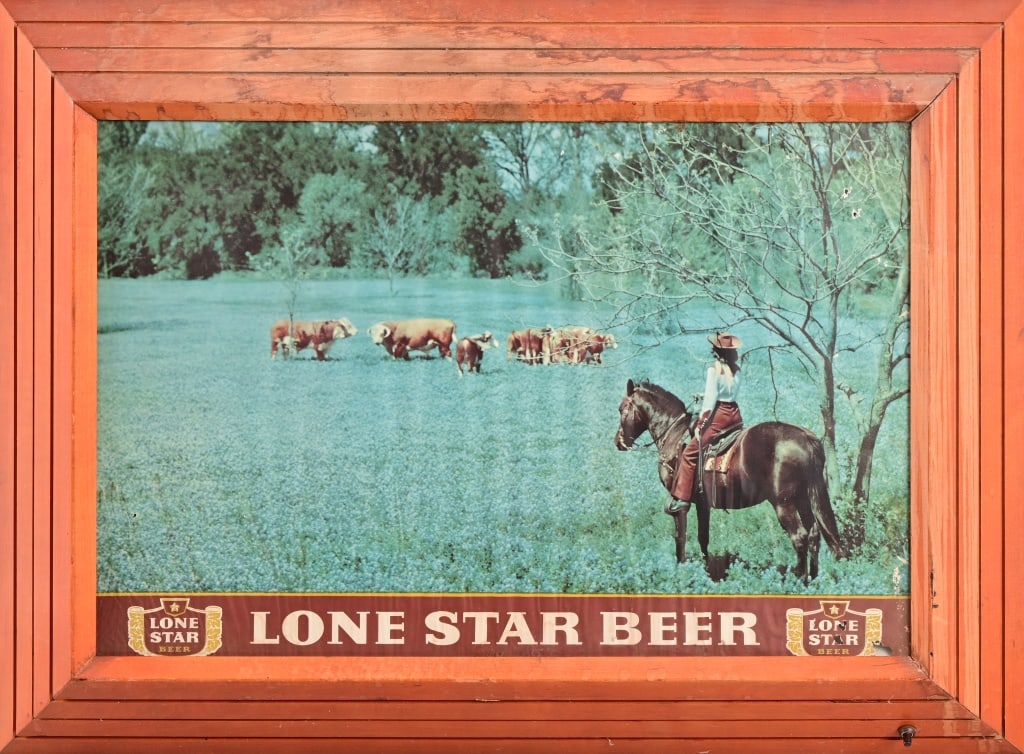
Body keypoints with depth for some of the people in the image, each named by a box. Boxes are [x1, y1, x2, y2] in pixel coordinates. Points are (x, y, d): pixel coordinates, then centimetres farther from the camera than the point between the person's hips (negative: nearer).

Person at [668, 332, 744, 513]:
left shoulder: (714, 369, -8)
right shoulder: (736, 370, 10)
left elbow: (710, 399, -12)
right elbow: (733, 393, 14)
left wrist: (700, 424, -10)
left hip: (719, 414, -7)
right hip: (735, 415, 7)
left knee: (689, 453, -6)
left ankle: (682, 498, -13)